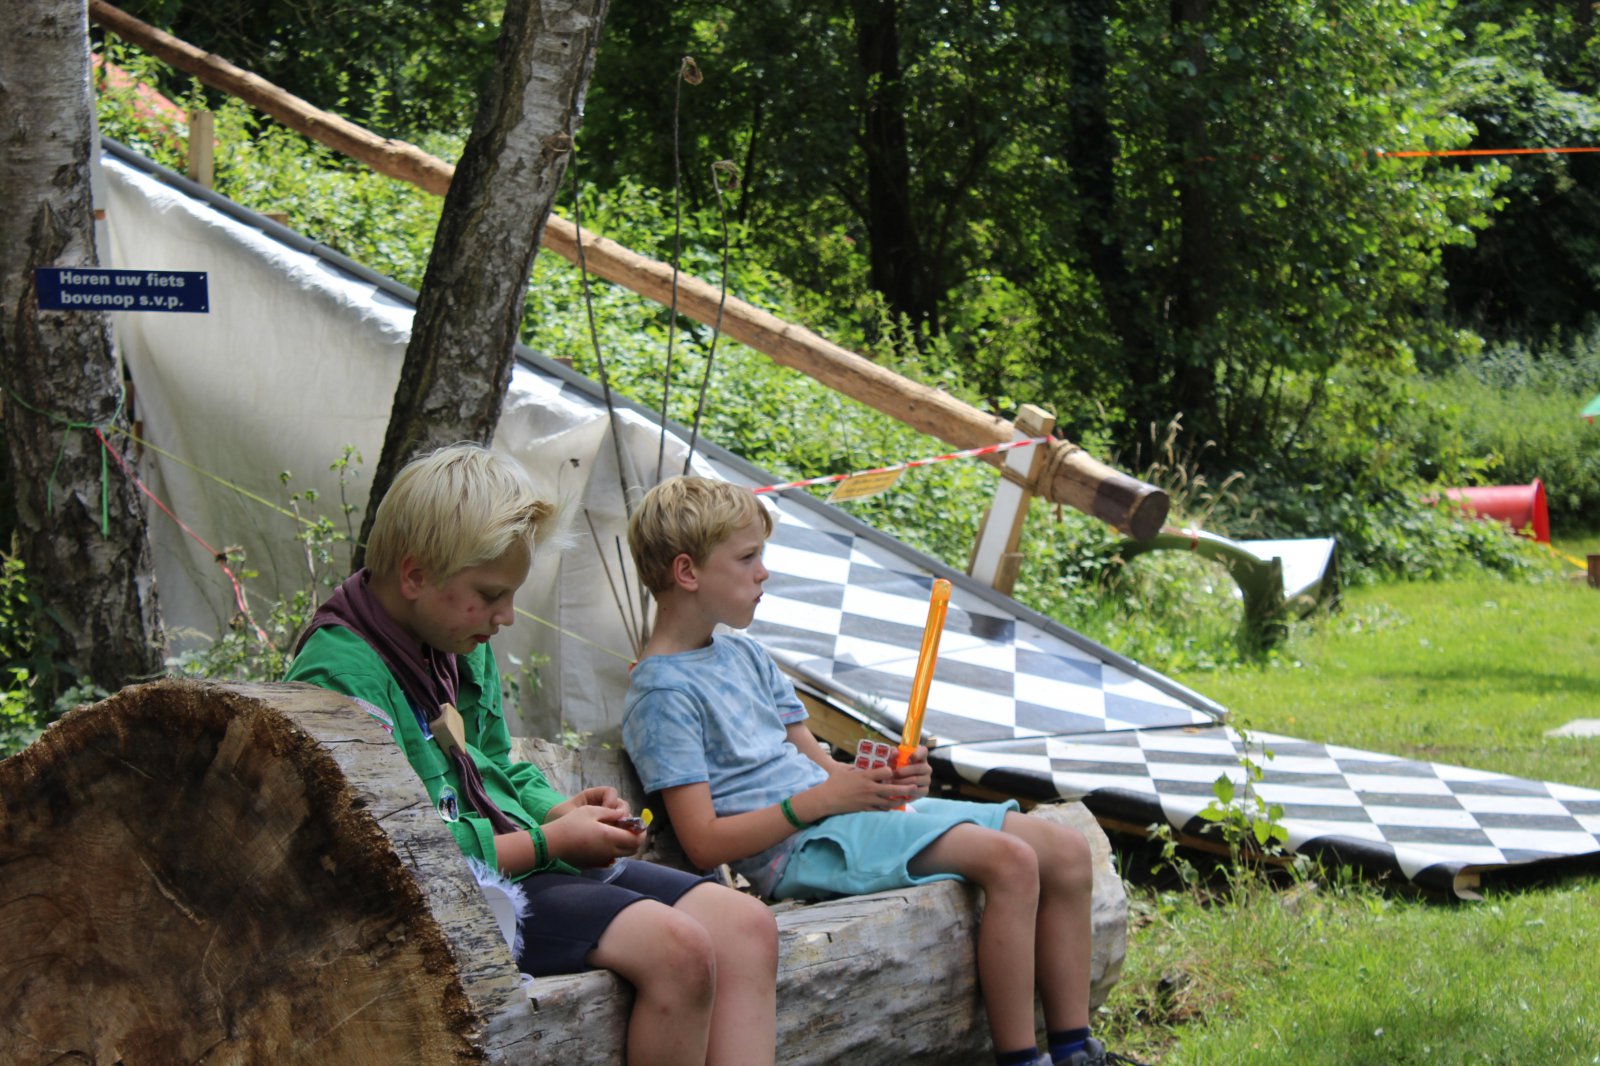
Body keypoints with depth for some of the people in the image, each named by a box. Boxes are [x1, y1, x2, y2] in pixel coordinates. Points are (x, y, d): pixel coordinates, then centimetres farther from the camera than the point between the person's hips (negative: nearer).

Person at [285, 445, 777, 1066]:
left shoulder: (464, 649, 12)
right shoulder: (341, 677, -19)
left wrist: (560, 809, 5)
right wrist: (549, 841, -15)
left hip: (528, 854, 10)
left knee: (747, 926, -5)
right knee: (676, 947, -27)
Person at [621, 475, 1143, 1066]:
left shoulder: (744, 656, 17)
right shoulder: (662, 694, -11)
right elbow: (705, 844, -17)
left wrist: (891, 776, -3)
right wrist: (822, 798, -19)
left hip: (845, 810, 10)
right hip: (798, 850, -10)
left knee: (1067, 851, 2)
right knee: (1010, 860, -26)